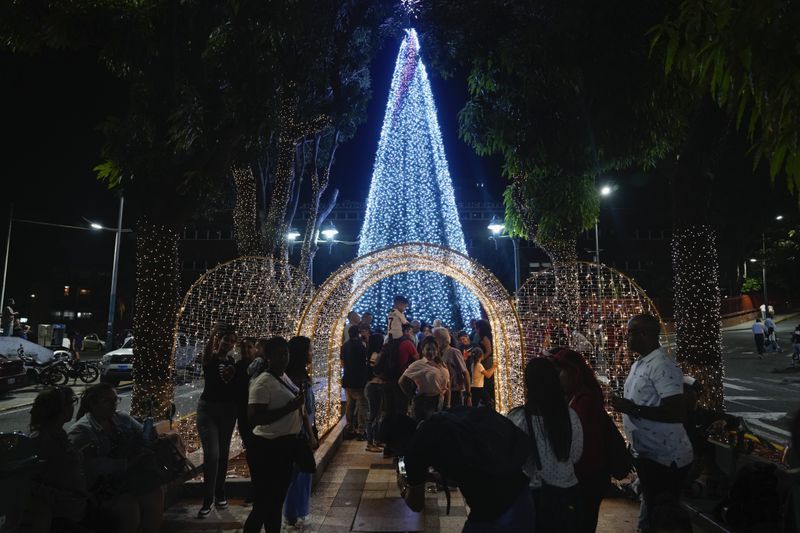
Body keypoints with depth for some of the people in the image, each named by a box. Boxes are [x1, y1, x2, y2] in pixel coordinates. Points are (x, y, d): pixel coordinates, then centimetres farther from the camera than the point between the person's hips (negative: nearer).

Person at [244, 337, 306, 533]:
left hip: (285, 445, 9)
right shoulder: (262, 382, -18)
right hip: (267, 448, -9)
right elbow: (255, 418, -26)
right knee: (264, 503, -1)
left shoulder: (285, 377, 8)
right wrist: (290, 407, -26)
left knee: (277, 500, 20)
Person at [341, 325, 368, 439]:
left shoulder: (345, 346, 8)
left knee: (350, 404, 13)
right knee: (362, 405, -1)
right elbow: (366, 360, -9)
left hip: (347, 380, 7)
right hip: (359, 380, -7)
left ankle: (349, 430, 17)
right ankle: (361, 431, -1)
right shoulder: (360, 345, -14)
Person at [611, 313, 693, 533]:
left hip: (665, 458, -9)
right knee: (651, 510, 22)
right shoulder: (638, 364, 9)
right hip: (646, 453, 9)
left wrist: (634, 409, -28)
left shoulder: (662, 366, -22)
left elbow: (678, 414, -28)